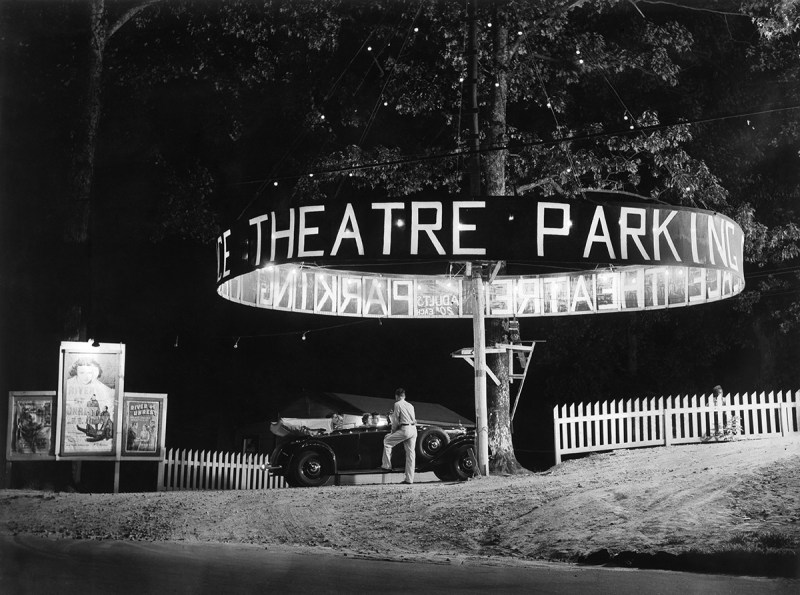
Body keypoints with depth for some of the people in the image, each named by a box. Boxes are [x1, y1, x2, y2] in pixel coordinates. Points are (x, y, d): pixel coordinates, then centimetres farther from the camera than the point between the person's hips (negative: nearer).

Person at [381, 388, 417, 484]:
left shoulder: (397, 404, 0)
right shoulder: (410, 405, 21)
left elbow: (396, 421, -2)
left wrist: (393, 432, 13)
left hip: (405, 429, -7)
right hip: (413, 429, 7)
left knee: (387, 441, 8)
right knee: (410, 454, 7)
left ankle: (386, 465, 3)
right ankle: (409, 479, 7)